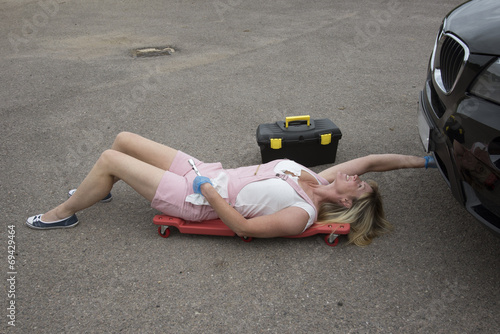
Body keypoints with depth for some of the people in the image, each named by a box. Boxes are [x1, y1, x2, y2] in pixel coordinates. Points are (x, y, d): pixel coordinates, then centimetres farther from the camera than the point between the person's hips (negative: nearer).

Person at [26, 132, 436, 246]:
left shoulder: (301, 215, -21)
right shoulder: (319, 181, -1)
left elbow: (242, 225, -22)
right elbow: (370, 160, 1)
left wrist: (207, 189, -20)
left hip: (198, 201, -8)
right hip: (207, 174, 8)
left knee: (109, 159, -6)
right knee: (123, 140, 12)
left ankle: (62, 214, 20)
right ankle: (97, 190, 42)